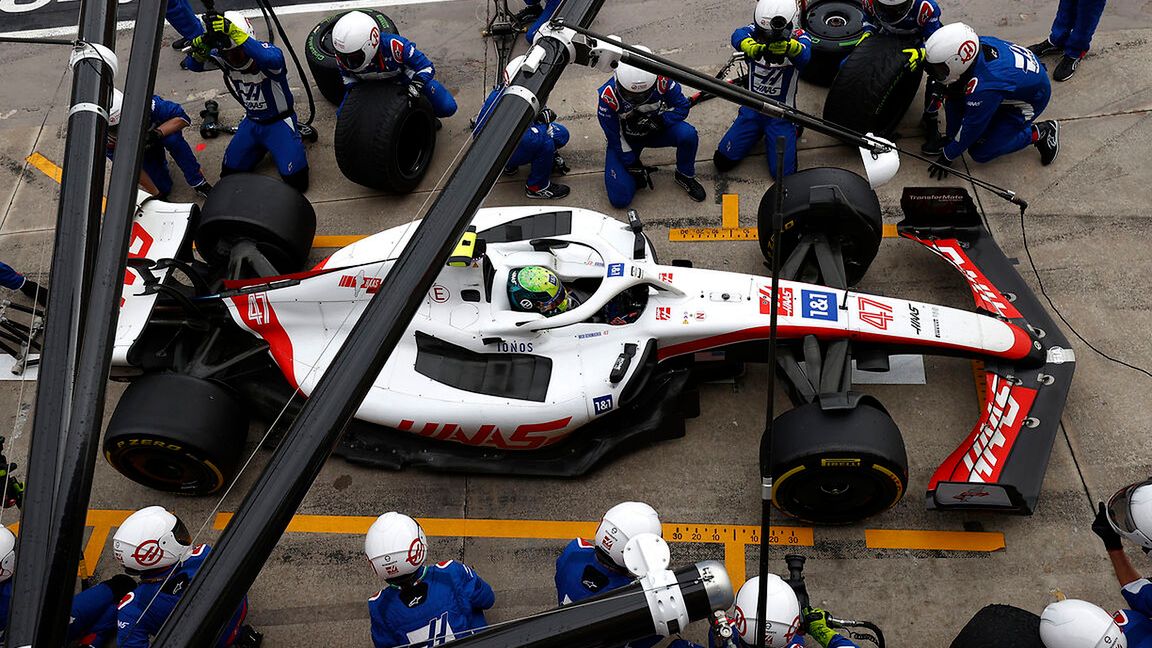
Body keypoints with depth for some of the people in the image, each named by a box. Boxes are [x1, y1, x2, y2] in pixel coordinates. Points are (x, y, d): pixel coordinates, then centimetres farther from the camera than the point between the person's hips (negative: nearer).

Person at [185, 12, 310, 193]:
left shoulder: (265, 51, -30)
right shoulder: (223, 58, -13)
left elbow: (273, 60, -54)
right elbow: (192, 65, -17)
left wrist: (234, 32, -62)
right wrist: (200, 46, -41)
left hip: (279, 122, -5)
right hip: (251, 122, 5)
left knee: (296, 181, -14)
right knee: (229, 174, 7)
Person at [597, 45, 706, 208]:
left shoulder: (662, 80, -27)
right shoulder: (608, 96, -31)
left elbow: (682, 107, -11)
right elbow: (614, 138, -18)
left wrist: (658, 120, -29)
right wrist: (633, 166, -12)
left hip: (656, 131, 2)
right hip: (626, 139, -2)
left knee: (688, 135, -30)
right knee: (620, 199, -15)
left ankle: (685, 176, 0)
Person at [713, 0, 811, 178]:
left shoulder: (798, 39, -16)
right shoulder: (755, 32, -12)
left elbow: (803, 56, -39)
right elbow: (738, 36, -34)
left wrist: (789, 46, -64)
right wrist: (750, 47, -60)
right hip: (752, 109, 2)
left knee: (783, 173, -9)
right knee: (722, 161, -1)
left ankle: (793, 128, 22)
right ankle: (758, 133, 27)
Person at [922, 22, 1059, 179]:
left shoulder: (981, 87, -40)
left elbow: (971, 128, -22)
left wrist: (947, 156, -8)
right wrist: (950, 137, 1)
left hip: (1031, 100, -7)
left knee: (980, 153, -5)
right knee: (954, 99, -5)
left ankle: (1037, 133, 5)